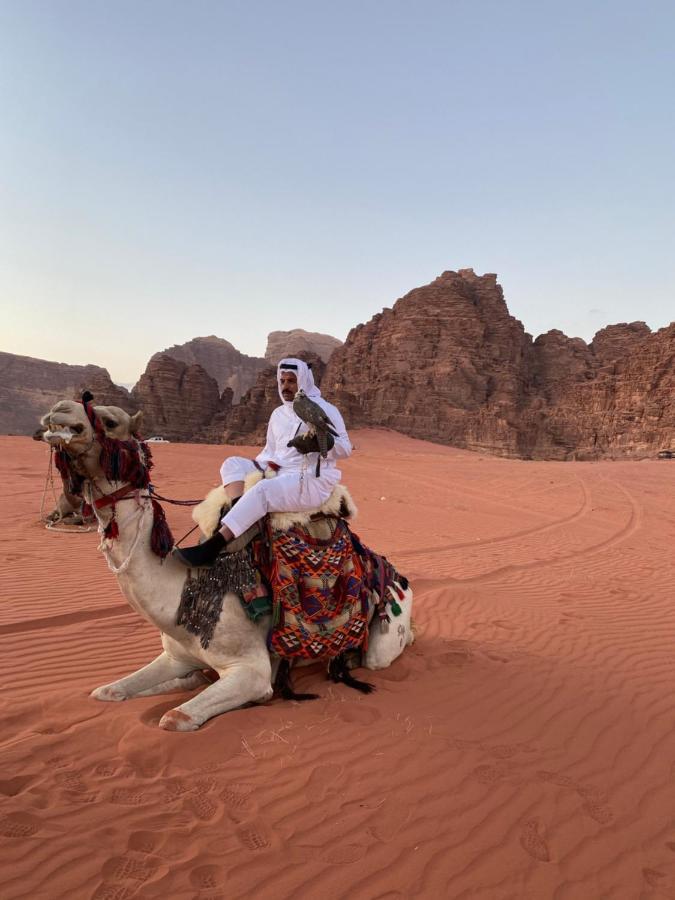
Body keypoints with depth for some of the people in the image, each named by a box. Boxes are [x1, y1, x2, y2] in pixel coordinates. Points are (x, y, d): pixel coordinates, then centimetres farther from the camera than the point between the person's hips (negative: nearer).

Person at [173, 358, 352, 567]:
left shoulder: (324, 409, -1)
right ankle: (236, 507, -33)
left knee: (263, 490, -33)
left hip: (312, 480, -7)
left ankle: (210, 549, -40)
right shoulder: (278, 414, 18)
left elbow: (345, 448, -6)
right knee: (232, 463, -7)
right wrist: (252, 468, 4)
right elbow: (269, 451, 23)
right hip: (279, 475, 8)